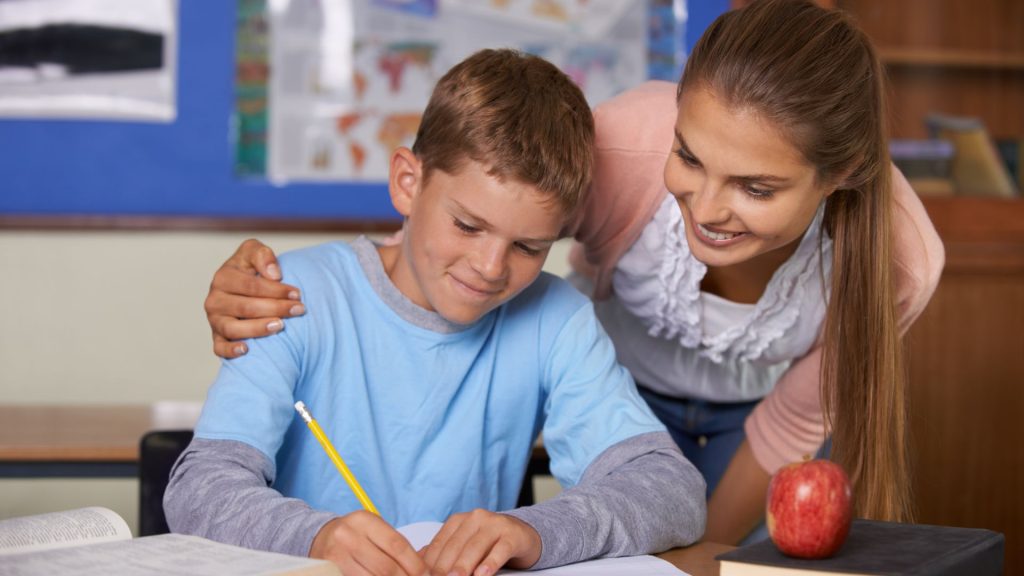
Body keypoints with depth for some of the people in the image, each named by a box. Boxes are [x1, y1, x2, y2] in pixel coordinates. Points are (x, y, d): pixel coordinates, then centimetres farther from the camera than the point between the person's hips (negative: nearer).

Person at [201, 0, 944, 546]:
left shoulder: (895, 259, -34)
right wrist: (265, 288, -44)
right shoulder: (623, 147, -40)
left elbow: (790, 428, -15)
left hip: (757, 409, 1)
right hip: (624, 382, 0)